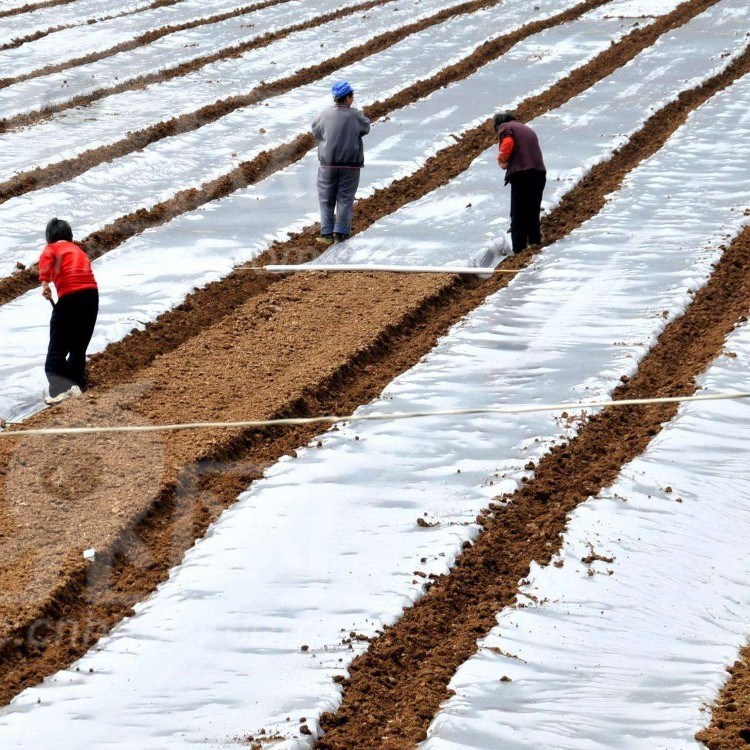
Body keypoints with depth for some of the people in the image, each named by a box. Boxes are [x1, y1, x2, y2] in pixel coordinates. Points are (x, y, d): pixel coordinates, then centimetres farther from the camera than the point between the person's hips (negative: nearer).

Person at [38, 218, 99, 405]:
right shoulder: (79, 251, 28)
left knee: (57, 348, -3)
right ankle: (76, 385, 22)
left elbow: (46, 258, -16)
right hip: (92, 293, 6)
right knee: (79, 348, 21)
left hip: (70, 296, -6)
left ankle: (59, 389, -18)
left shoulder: (52, 248, 9)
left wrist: (45, 283, -23)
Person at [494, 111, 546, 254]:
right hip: (540, 172, 7)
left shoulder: (504, 127, 9)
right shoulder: (527, 129, 31)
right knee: (533, 214, 14)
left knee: (518, 215, -6)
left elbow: (507, 143, -11)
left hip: (521, 173, -7)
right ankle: (535, 244, 11)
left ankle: (519, 249, -11)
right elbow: (535, 150, 23)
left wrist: (502, 159, 3)